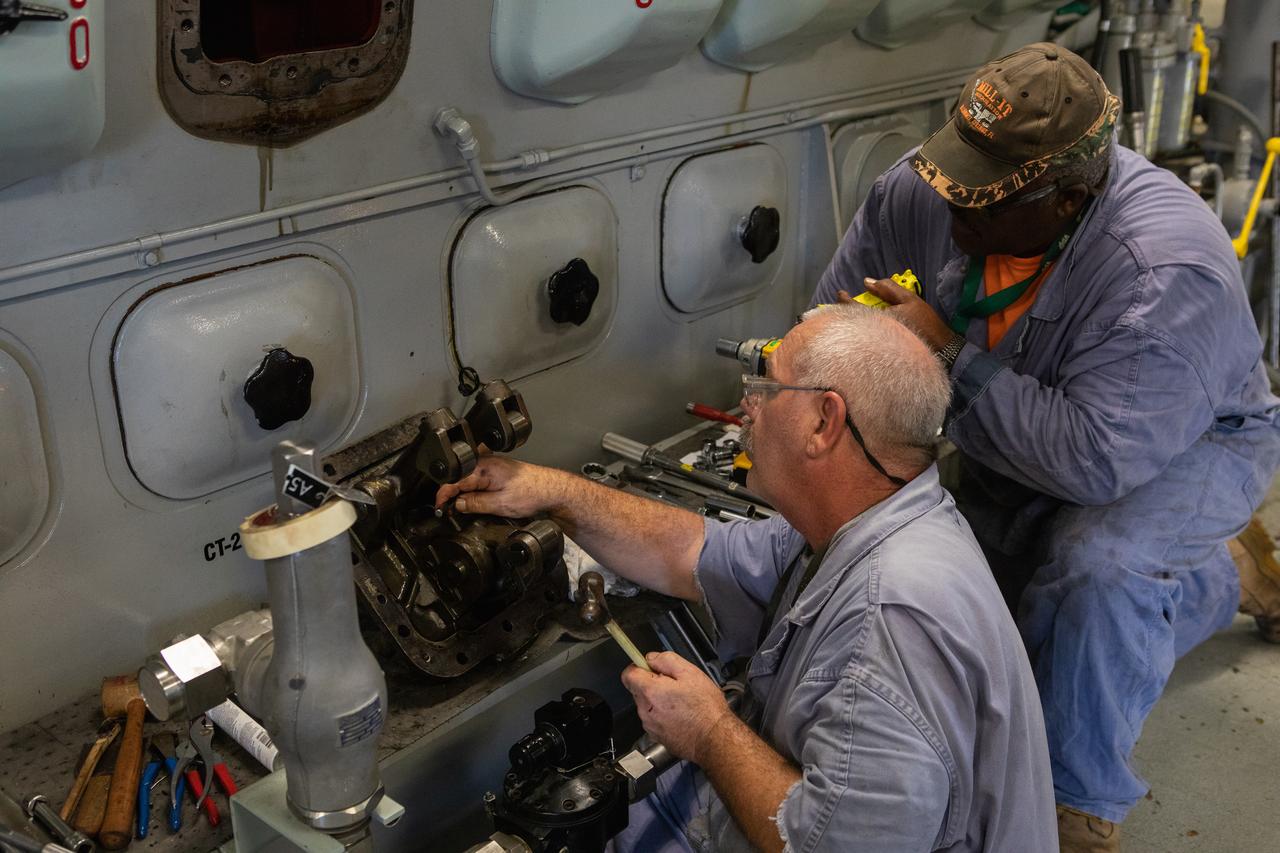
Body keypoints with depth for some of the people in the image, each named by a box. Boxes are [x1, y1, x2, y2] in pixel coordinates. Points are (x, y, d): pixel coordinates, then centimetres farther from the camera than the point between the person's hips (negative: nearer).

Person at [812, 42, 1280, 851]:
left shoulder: (1166, 273, -41)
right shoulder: (920, 193, -24)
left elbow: (1095, 459, -45)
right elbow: (834, 326, -7)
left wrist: (950, 355, -42)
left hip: (1190, 443, -6)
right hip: (1024, 441, 7)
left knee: (1093, 565, -37)